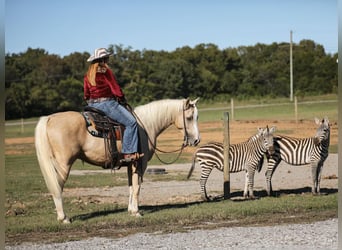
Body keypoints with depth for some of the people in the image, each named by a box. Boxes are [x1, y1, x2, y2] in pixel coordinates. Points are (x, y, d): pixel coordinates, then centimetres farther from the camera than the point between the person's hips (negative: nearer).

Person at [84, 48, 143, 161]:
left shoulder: (88, 74, 11)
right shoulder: (106, 71, -11)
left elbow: (86, 95, 15)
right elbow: (116, 89, -8)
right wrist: (122, 100, 7)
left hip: (92, 105, 9)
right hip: (106, 104, -9)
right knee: (131, 122, -10)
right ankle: (128, 152, -18)